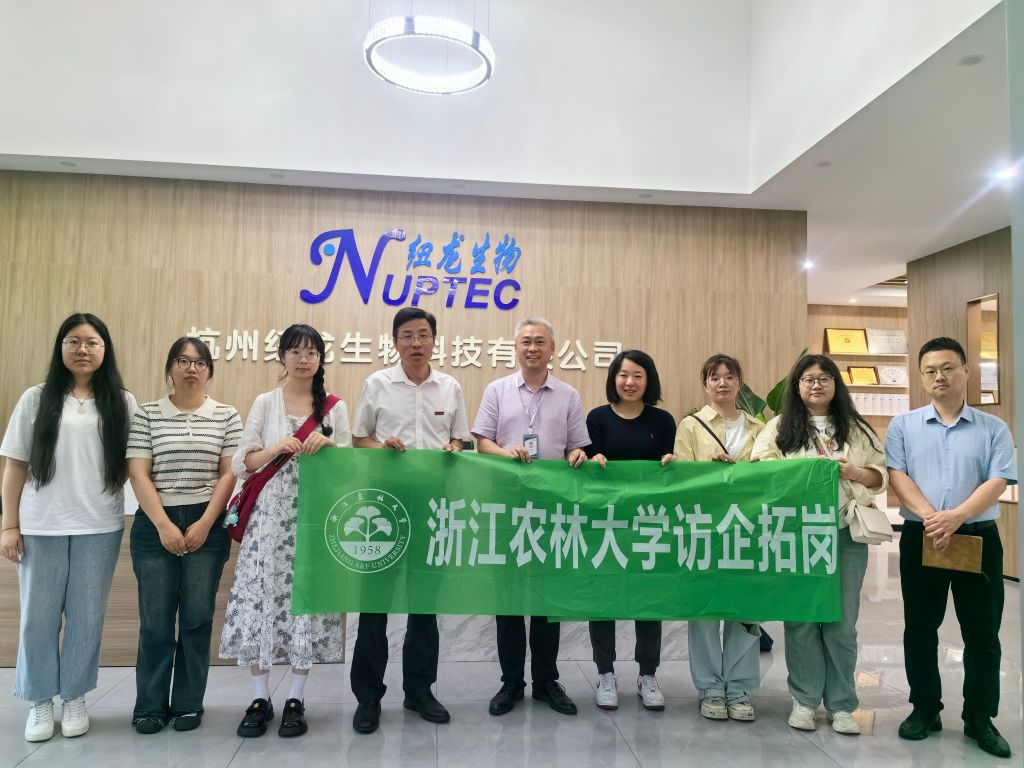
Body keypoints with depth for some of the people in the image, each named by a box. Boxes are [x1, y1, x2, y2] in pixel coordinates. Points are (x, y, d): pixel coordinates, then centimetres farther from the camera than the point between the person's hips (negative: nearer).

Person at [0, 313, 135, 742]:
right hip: (41, 527, 0)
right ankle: (40, 702, 25)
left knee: (87, 618, 8)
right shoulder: (36, 399, 4)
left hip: (99, 528, 0)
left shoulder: (122, 402, 5)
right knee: (38, 617, 8)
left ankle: (74, 699, 25)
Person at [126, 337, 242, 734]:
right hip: (155, 527, 0)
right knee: (155, 620, 4)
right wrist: (164, 526, -11)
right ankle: (150, 705, 20)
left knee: (197, 618, 5)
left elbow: (229, 475, 0)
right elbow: (138, 475, -3)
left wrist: (204, 524, -9)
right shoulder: (146, 415, 4)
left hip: (207, 527, 0)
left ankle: (189, 704, 19)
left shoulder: (227, 416, 4)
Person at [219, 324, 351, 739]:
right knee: (262, 599, -1)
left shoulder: (334, 407, 8)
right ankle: (260, 698, 15)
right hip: (270, 514, 0)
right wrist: (277, 449, -13)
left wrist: (328, 444, -12)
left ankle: (295, 700, 13)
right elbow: (240, 464, 3)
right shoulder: (265, 403, 8)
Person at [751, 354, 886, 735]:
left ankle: (841, 704, 18)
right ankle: (804, 699, 18)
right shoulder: (779, 428, 5)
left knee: (842, 621, 6)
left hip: (846, 534, 1)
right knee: (801, 618, 5)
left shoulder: (856, 428, 11)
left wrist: (853, 472, -10)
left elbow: (881, 476, 10)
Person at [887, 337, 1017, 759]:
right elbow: (897, 476, -5)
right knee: (919, 628, 9)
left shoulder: (993, 428, 4)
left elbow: (998, 481, -8)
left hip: (978, 537, 0)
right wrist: (930, 517, -20)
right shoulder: (903, 426, 4)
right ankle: (925, 709, 23)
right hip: (920, 538, 1)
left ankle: (980, 718, 22)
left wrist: (956, 517, -21)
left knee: (982, 632, 7)